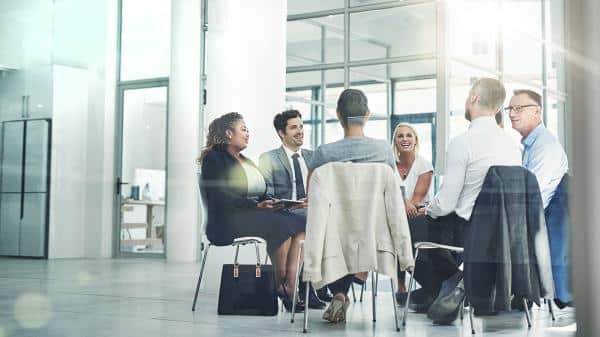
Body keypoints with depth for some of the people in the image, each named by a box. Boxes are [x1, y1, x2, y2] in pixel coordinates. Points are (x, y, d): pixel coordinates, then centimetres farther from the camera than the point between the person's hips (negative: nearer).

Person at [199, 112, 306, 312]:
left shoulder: (246, 161, 26)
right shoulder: (214, 159, -1)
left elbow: (261, 194, 20)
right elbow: (222, 199, -14)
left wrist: (271, 202, -2)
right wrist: (257, 205, -20)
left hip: (255, 214, 8)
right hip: (227, 223, -8)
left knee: (301, 224, -17)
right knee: (282, 225, -30)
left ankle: (291, 286, -28)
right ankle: (280, 287, -18)